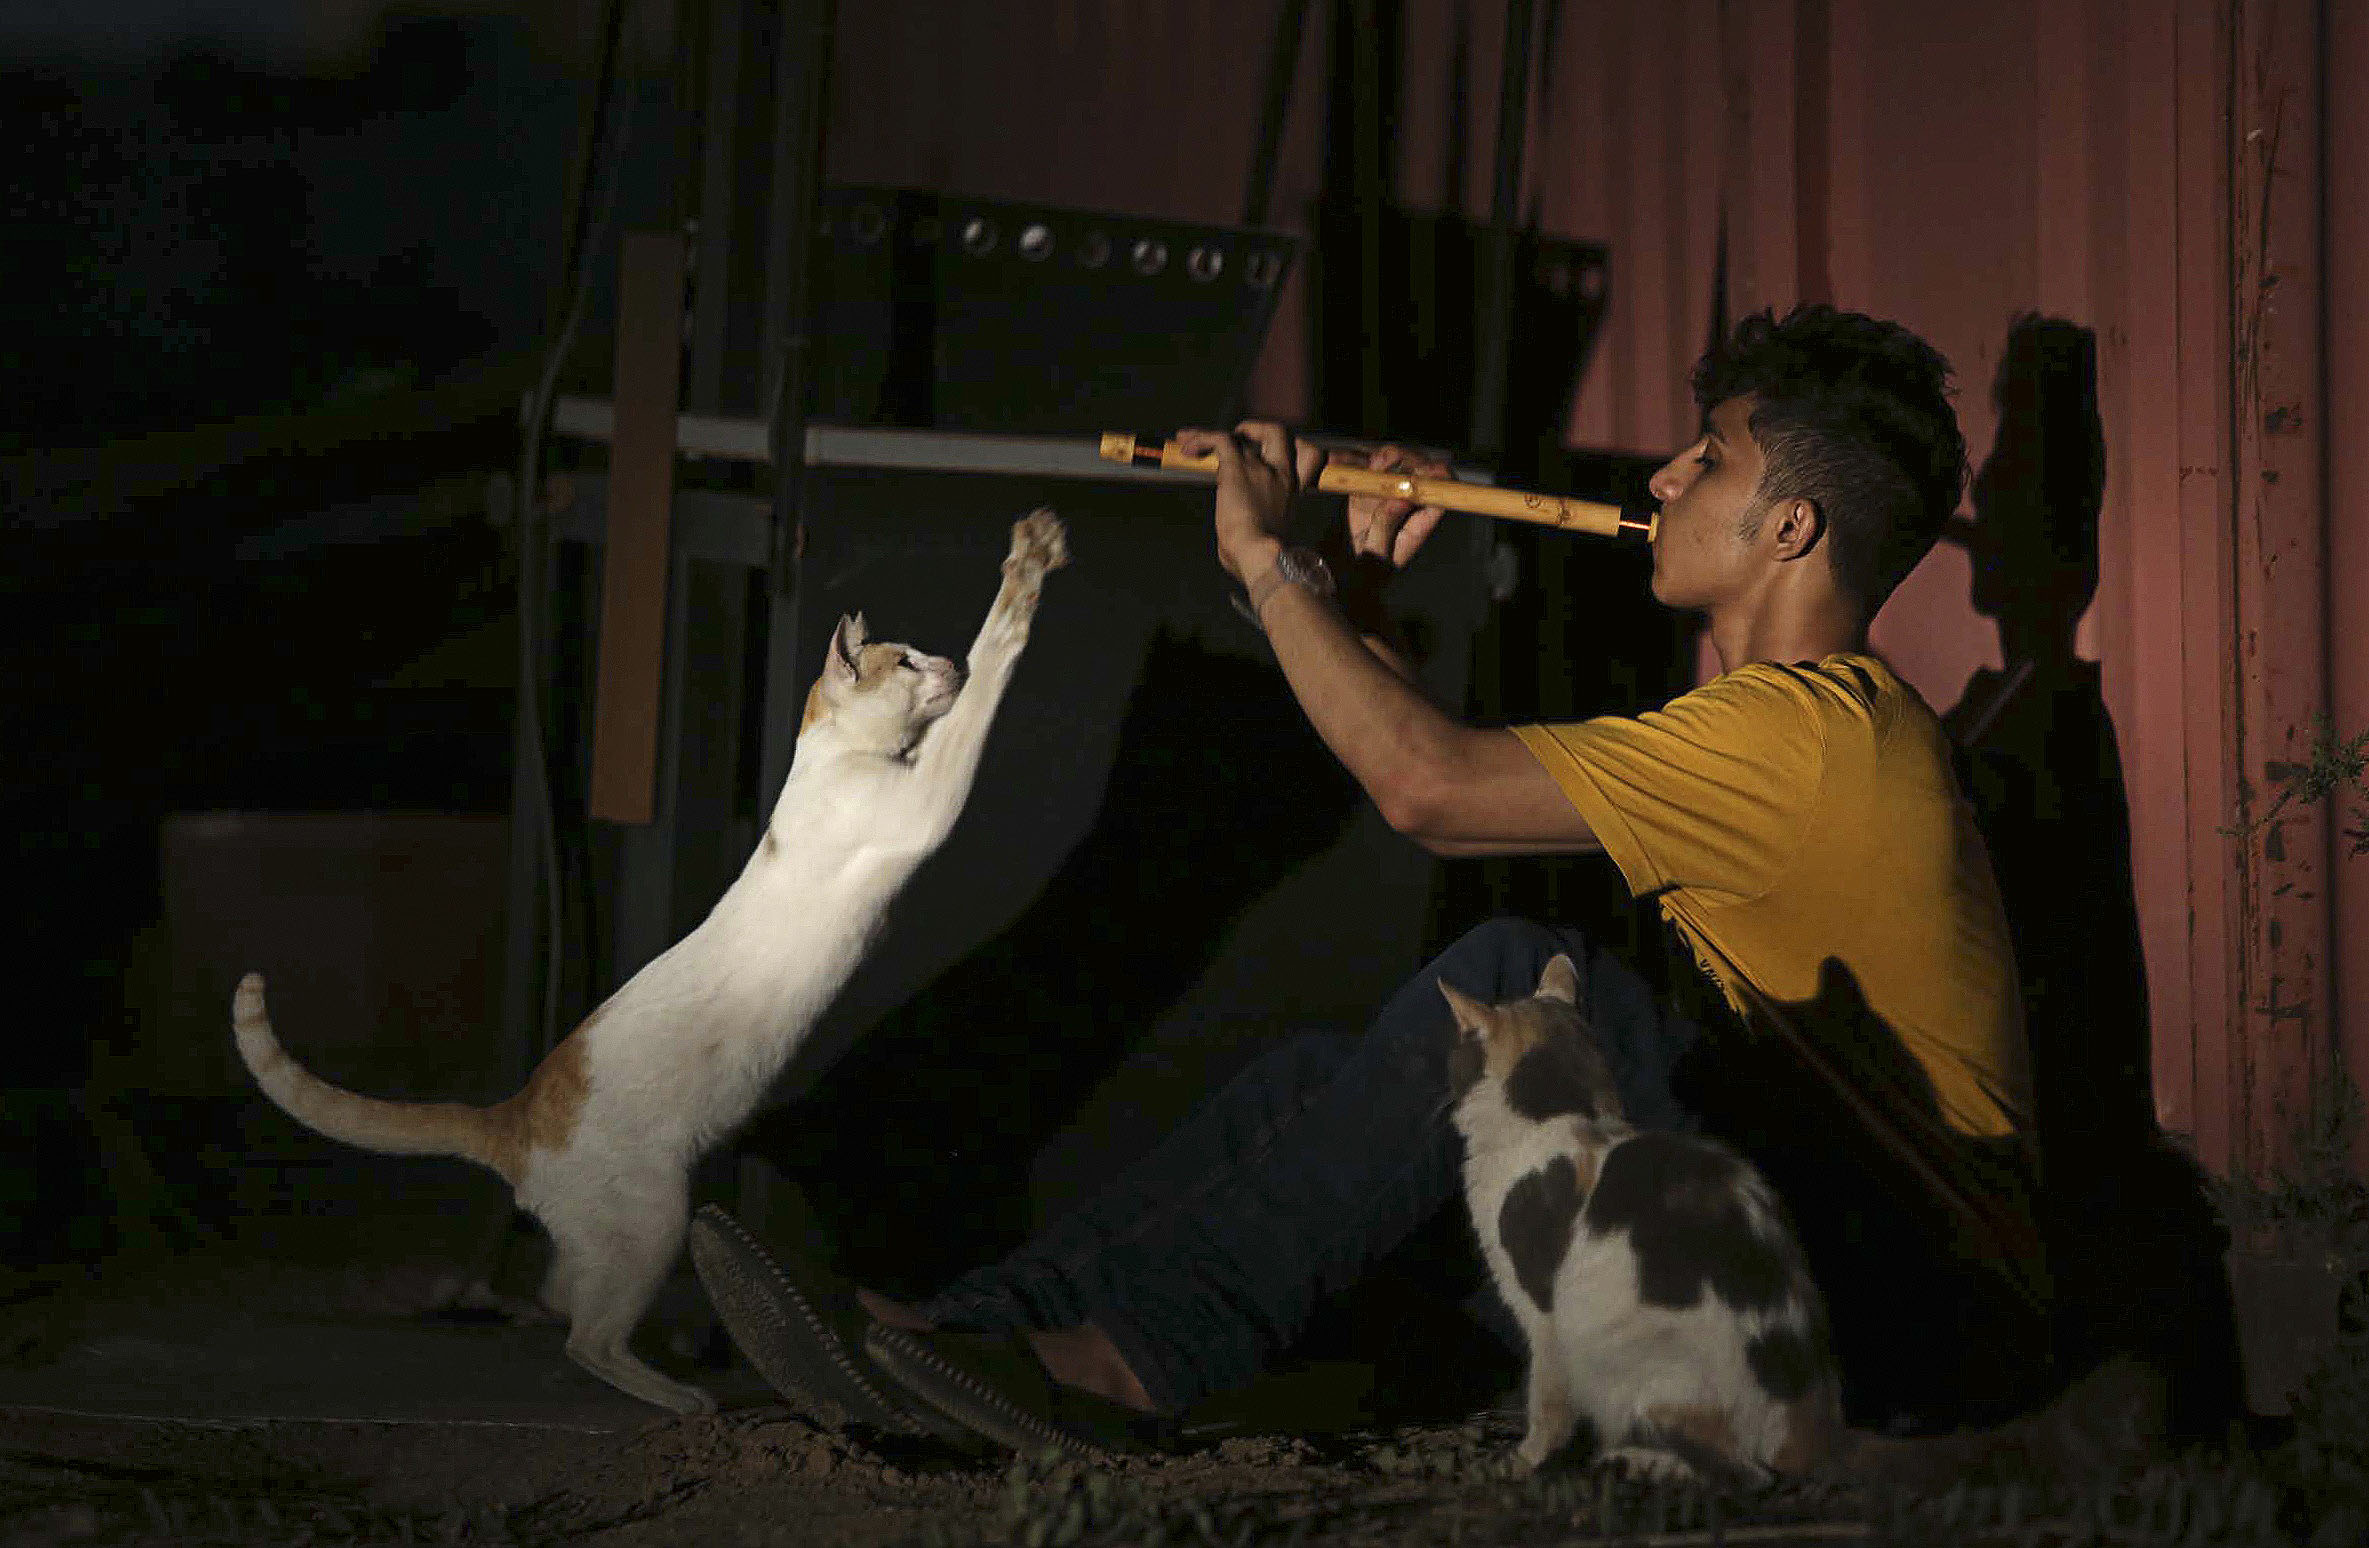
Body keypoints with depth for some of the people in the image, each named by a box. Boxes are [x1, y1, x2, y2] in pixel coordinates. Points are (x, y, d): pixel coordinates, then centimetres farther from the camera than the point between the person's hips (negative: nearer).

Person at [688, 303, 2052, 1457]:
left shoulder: (1813, 729, -16)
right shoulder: (1831, 719, 17)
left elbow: (1430, 786, -24)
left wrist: (1267, 561, -11)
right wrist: (1358, 615, 12)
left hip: (1933, 1309, -9)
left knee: (1520, 980, -29)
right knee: (1322, 1073, -3)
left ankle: (1127, 1358, -26)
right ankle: (974, 1338, -14)